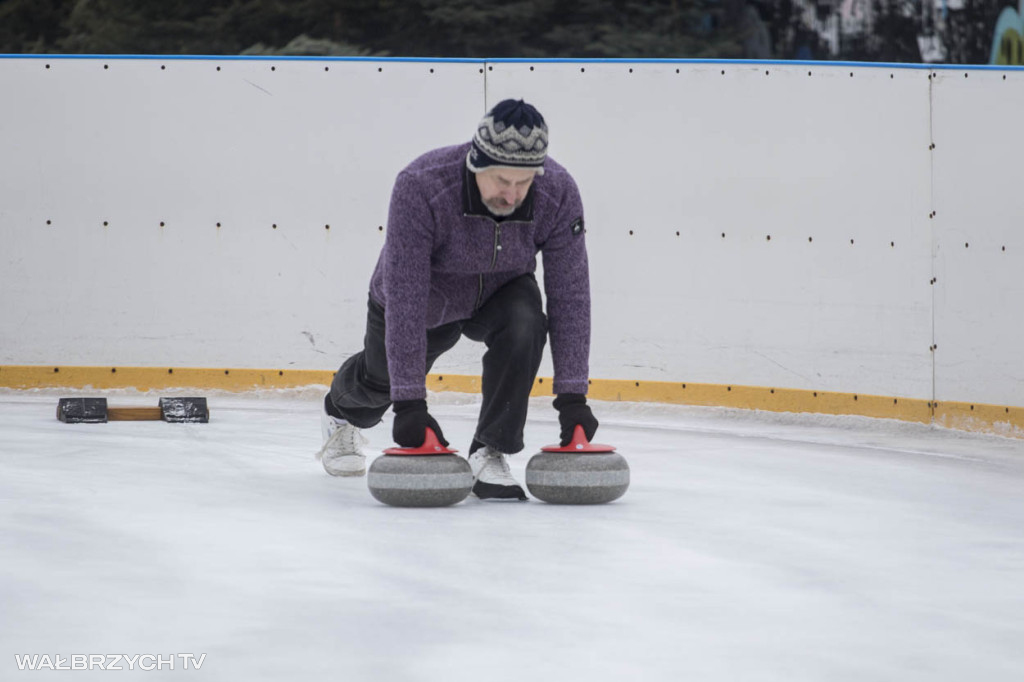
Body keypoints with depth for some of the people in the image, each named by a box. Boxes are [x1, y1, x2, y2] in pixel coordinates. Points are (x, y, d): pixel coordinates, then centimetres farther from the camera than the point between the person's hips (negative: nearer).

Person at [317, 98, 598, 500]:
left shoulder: (558, 193, -32)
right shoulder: (419, 187, -41)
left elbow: (569, 296, -25)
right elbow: (403, 301, -41)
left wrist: (572, 396, -28)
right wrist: (409, 402, -43)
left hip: (499, 290, 1)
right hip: (427, 294, -1)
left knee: (525, 326, -31)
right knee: (381, 377, 19)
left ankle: (489, 455, -18)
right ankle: (342, 414, 58)